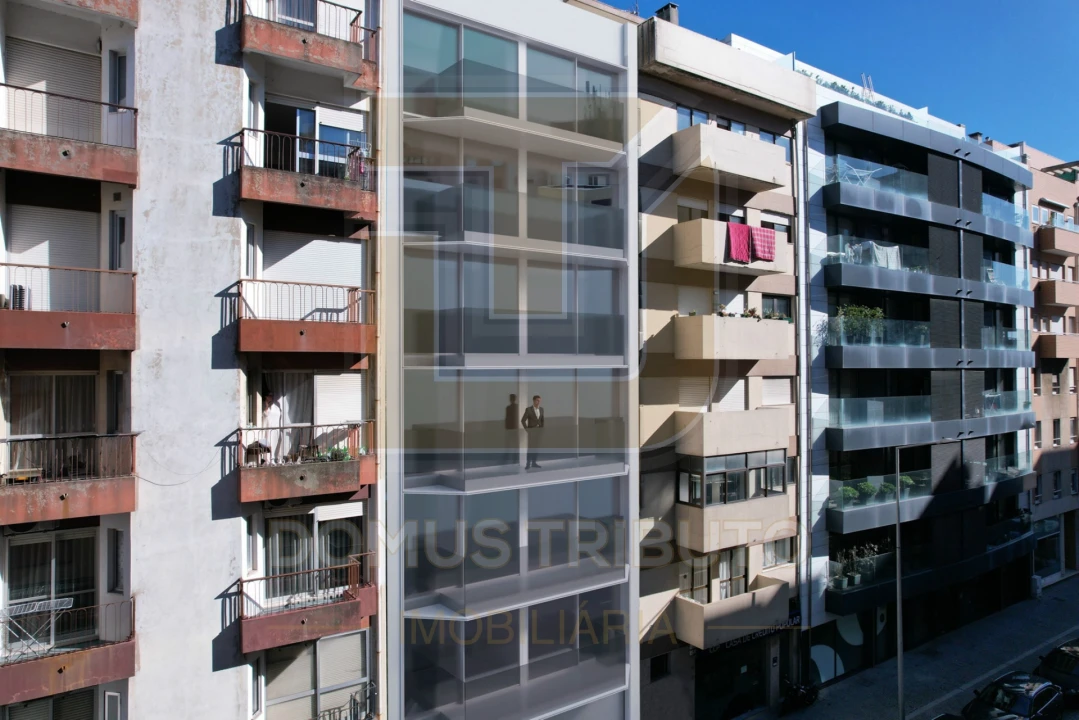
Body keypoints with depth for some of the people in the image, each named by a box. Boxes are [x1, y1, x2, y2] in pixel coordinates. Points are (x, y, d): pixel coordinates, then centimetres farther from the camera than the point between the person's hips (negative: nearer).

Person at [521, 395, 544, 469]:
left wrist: (542, 429, 7)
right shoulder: (528, 409, -12)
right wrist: (527, 430, -12)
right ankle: (528, 464, -1)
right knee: (530, 448, -8)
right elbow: (523, 420, -10)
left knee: (537, 448, 6)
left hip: (539, 431, 5)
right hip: (531, 431, -5)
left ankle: (533, 463, 15)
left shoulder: (541, 409, 5)